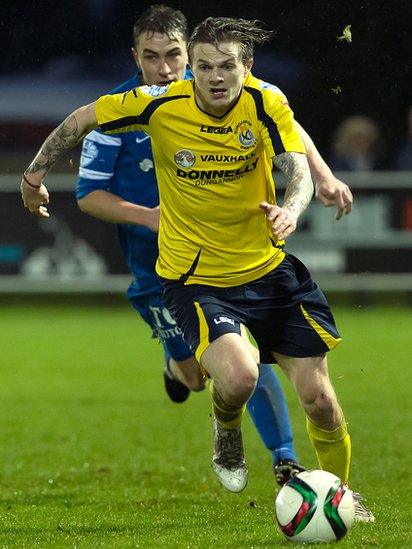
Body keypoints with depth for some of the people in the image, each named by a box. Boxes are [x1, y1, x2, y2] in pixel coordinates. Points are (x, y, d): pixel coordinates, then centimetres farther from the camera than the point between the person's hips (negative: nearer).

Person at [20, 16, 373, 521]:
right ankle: (226, 433, 9)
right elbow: (83, 119, 0)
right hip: (195, 281, -2)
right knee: (238, 375, -29)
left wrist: (290, 209, -43)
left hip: (269, 270, 3)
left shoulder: (265, 102, -12)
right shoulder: (159, 104, -15)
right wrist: (36, 172, 8)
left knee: (318, 397, 1)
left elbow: (299, 171, -21)